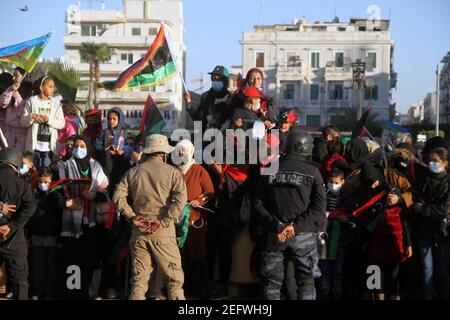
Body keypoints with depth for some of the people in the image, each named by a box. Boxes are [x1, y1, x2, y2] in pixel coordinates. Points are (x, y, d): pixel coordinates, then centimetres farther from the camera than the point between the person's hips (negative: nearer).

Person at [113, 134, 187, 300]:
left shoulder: (133, 172, 9)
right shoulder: (172, 172, 0)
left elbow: (118, 196, 0)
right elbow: (180, 199, -14)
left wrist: (132, 217, -2)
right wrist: (163, 222, -15)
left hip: (139, 231, 4)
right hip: (163, 232, -3)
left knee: (138, 280, 9)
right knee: (174, 278, 3)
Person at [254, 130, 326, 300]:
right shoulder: (312, 170, -3)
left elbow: (259, 203, -3)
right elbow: (319, 205, -11)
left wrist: (277, 225, -8)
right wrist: (296, 226, -15)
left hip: (274, 233, 2)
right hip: (303, 235, -2)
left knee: (272, 279, 11)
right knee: (305, 280, 8)